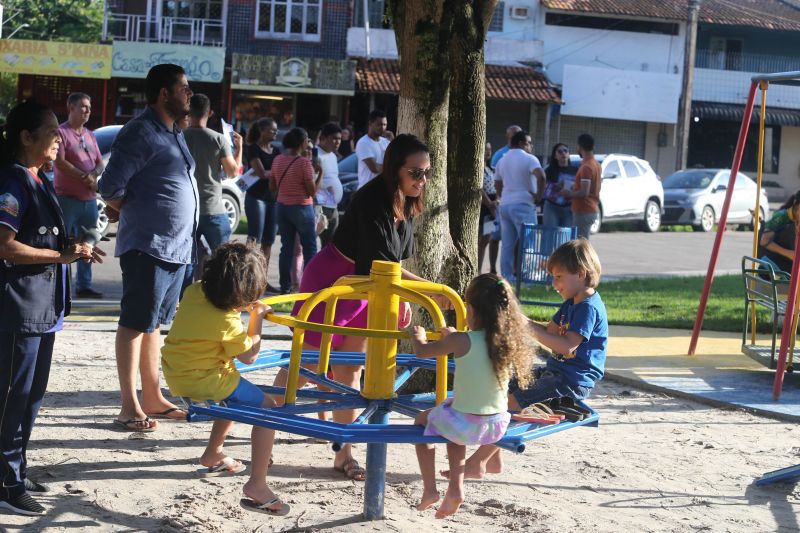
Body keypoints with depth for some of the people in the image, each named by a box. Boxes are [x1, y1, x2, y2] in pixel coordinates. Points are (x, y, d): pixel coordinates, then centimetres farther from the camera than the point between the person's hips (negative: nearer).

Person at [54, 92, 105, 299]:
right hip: (67, 198, -7)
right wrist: (85, 177, -13)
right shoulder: (61, 132, -6)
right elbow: (59, 162, -15)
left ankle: (84, 286, 18)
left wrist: (94, 174, -6)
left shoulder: (90, 135, 17)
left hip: (89, 198, 7)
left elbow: (100, 163, 17)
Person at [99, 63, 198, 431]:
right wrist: (133, 213, -1)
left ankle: (153, 397, 22)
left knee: (154, 324, 15)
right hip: (148, 246, -9)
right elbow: (112, 187, -18)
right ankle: (129, 407, 0)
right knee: (135, 324, -3)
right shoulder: (141, 132, -14)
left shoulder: (174, 133, 15)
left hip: (177, 246, 9)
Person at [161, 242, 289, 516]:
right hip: (204, 381, -9)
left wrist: (244, 308, 11)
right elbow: (249, 356, -10)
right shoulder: (227, 322, -24)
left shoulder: (194, 291, -3)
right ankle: (257, 485, -8)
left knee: (235, 395, 33)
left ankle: (213, 453, 39)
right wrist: (256, 318, -2)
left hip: (175, 372, 9)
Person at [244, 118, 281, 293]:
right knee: (255, 239, -9)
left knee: (268, 242, 6)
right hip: (256, 197, -7)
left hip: (274, 198, 7)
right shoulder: (253, 149, -4)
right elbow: (262, 173, -14)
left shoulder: (276, 150, 17)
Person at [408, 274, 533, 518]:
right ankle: (456, 489, 28)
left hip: (467, 424, -5)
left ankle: (429, 489, 24)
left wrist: (418, 336, 19)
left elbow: (422, 351, -2)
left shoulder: (462, 341, -16)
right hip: (498, 425, 5)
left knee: (422, 420, 25)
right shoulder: (508, 341, -1)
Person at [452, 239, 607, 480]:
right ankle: (493, 459, 9)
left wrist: (530, 328, -25)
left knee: (510, 402, -19)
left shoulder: (589, 307, -18)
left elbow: (568, 346, -27)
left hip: (572, 382, -11)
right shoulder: (571, 304, 14)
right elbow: (550, 331, 20)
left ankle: (476, 463, -12)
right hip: (554, 372, 11)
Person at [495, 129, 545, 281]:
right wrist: (538, 195, -14)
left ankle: (506, 277, 9)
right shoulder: (529, 159, -8)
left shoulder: (502, 160, 16)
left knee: (507, 245, 8)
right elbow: (540, 176, -25)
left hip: (505, 205, 7)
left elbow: (497, 184, 22)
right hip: (523, 205, -7)